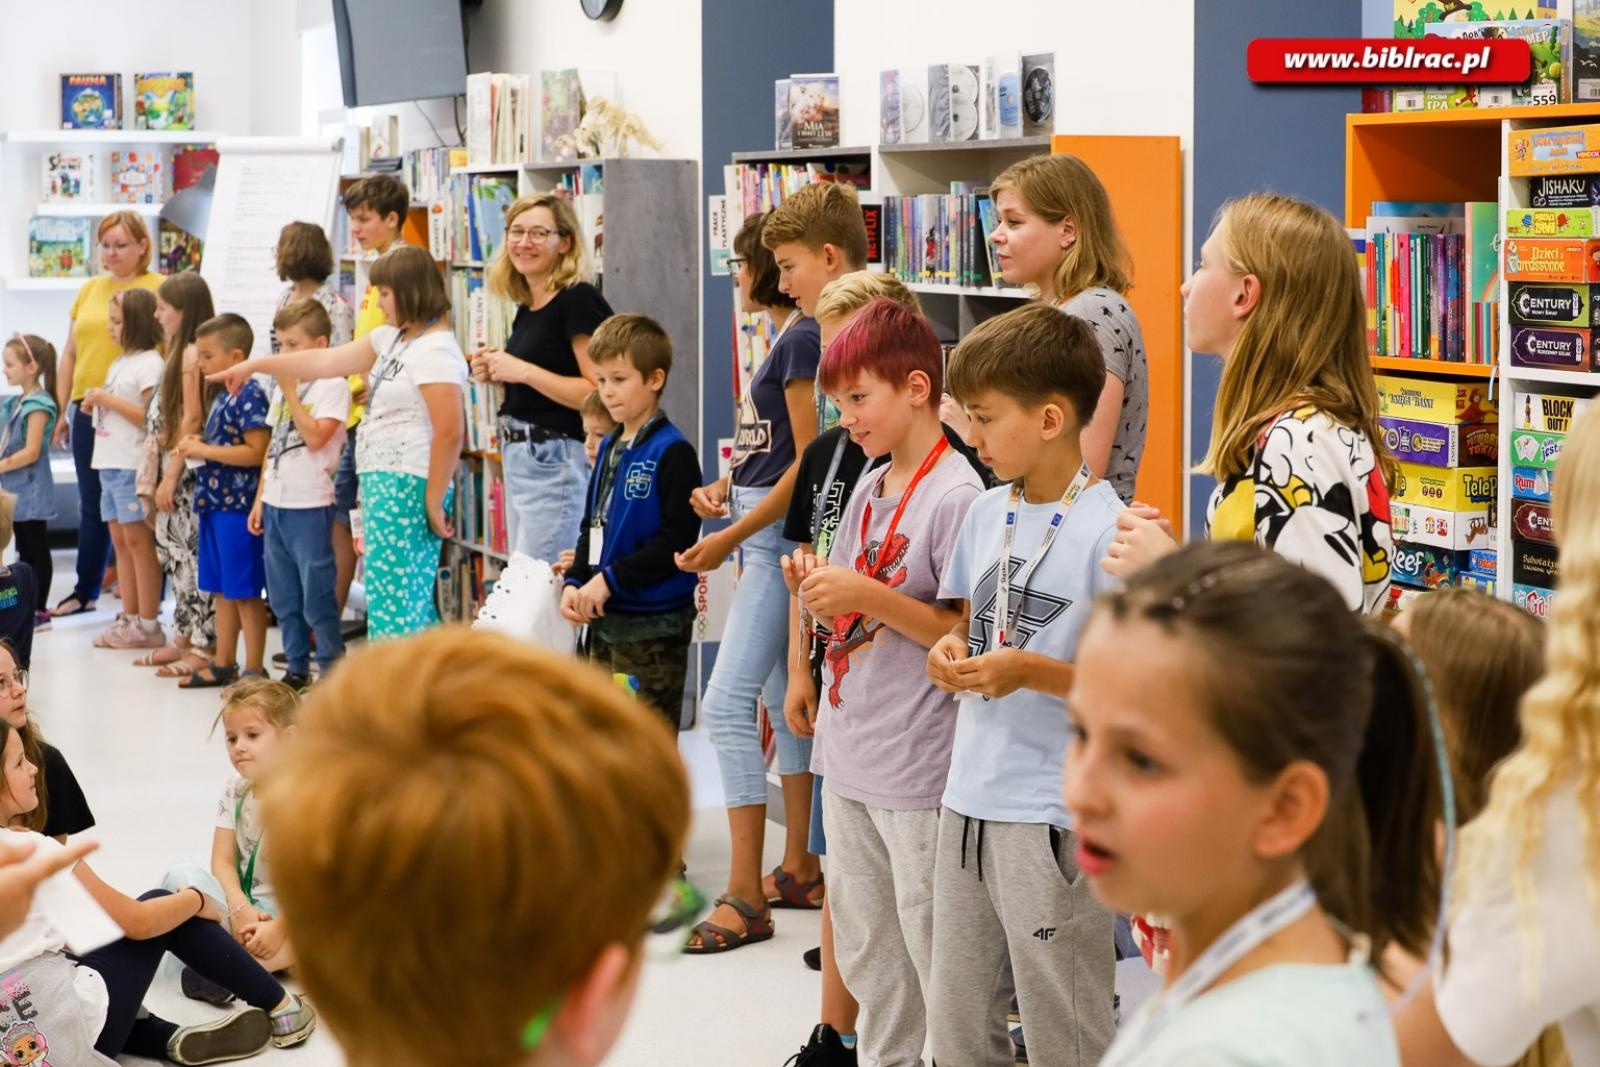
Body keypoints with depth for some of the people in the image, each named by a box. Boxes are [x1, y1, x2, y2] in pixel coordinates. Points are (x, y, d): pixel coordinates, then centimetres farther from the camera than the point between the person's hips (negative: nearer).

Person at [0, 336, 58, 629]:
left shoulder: (38, 404, -14)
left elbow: (31, 452, -19)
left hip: (31, 489, -9)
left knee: (38, 550, -2)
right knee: (24, 550, 13)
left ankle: (40, 611, 2)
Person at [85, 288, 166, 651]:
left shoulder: (150, 364, -11)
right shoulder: (120, 362, 18)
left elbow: (151, 417, -19)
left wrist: (109, 399, -16)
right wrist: (95, 404, 6)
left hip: (133, 465, -10)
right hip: (110, 463, 10)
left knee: (138, 540, -6)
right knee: (120, 541, 10)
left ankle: (148, 624, -3)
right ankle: (129, 618, 15)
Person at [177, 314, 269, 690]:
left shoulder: (250, 395, -15)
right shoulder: (222, 397, 14)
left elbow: (256, 452, -22)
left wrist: (204, 450, -17)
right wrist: (196, 446, 7)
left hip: (238, 505, -10)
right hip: (214, 503, 10)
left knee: (245, 591, -3)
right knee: (222, 590, 15)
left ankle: (254, 669, 3)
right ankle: (223, 664, 22)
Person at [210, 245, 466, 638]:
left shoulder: (436, 350, -13)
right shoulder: (392, 338, 17)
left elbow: (449, 433, -18)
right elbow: (325, 361, 24)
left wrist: (434, 502, -16)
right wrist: (253, 365, 27)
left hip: (407, 487, -10)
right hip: (382, 484, 10)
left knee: (393, 602, -11)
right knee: (412, 602, 7)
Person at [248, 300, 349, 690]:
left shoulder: (331, 386, -9)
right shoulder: (283, 384, 14)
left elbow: (316, 437, -22)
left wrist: (290, 393, -17)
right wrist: (260, 497, 15)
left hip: (310, 506, -8)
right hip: (276, 504, 8)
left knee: (317, 596, -4)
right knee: (283, 597, 13)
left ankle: (333, 670, 5)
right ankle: (296, 669, 23)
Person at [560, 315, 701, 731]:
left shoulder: (672, 452, -13)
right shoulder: (609, 449, 13)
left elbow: (678, 538, -19)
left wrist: (611, 579, -19)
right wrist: (574, 582, 3)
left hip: (656, 624, -9)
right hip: (605, 622, 9)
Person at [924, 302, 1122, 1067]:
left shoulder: (1107, 531, -15)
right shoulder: (986, 514, 7)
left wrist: (1032, 672, -24)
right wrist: (952, 651, -1)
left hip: (1054, 817, -7)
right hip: (969, 800, 7)